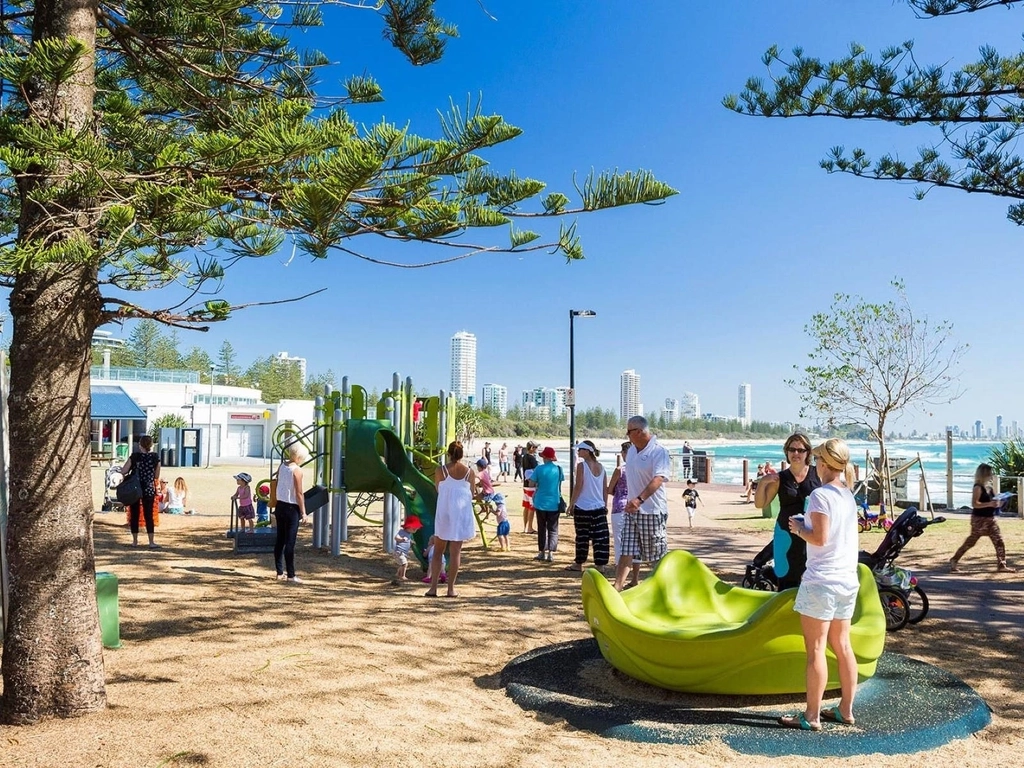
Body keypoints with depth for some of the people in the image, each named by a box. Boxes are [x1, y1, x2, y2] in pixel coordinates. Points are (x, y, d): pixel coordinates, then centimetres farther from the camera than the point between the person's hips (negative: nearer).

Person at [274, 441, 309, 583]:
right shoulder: (297, 470, -15)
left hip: (280, 506, 7)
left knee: (280, 540, 11)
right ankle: (291, 575, 1)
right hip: (291, 508, -7)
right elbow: (299, 493, -15)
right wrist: (303, 512, -9)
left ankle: (280, 573, 17)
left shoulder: (282, 466, 6)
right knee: (290, 542, -4)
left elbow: (277, 486, 11)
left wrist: (276, 506, 18)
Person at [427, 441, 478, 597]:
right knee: (455, 552, 7)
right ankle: (451, 588, 9)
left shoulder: (440, 471, -8)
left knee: (438, 551, 12)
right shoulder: (470, 472, -4)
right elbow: (471, 494, 5)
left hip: (444, 514, 0)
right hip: (462, 514, 1)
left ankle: (433, 587, 8)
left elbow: (438, 491, 4)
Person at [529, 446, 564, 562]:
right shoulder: (558, 469, -3)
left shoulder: (539, 469, -10)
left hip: (541, 503, -1)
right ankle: (550, 553, -1)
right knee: (553, 529, 7)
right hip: (554, 504, 1)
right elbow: (560, 483, 9)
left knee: (542, 528, 13)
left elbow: (531, 484, -7)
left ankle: (542, 552, 16)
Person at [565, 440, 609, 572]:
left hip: (582, 507, -4)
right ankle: (600, 564, 3)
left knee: (582, 537, 6)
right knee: (600, 537, 4)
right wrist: (605, 504, 18)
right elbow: (605, 489, 10)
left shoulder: (581, 466, -9)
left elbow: (578, 487, -11)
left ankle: (579, 564, 17)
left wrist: (571, 503, -3)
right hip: (599, 507, 4)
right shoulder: (601, 467, 7)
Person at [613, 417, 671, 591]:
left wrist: (640, 499, -43)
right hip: (632, 509, 7)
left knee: (658, 554, 5)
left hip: (653, 511, -7)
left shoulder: (659, 452, -17)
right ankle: (617, 587, 5)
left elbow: (659, 479, -31)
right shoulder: (632, 450, 9)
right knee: (626, 551, 4)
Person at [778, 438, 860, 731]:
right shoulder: (848, 496, 10)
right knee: (842, 646, 15)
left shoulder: (820, 494, -14)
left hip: (821, 581, -8)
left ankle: (811, 716, 3)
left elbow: (820, 538, -19)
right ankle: (845, 709, 23)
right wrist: (805, 526, 14)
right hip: (847, 579, 8)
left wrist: (798, 529, -2)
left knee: (815, 649, -2)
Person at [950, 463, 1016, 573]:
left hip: (990, 518, 8)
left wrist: (997, 503, 4)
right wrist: (990, 504, -31)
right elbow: (974, 504, -23)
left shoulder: (989, 487, 10)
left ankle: (1001, 565, 11)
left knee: (999, 541, 4)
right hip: (979, 519, -8)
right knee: (970, 541, 0)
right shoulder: (978, 487, -15)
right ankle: (954, 560, 11)